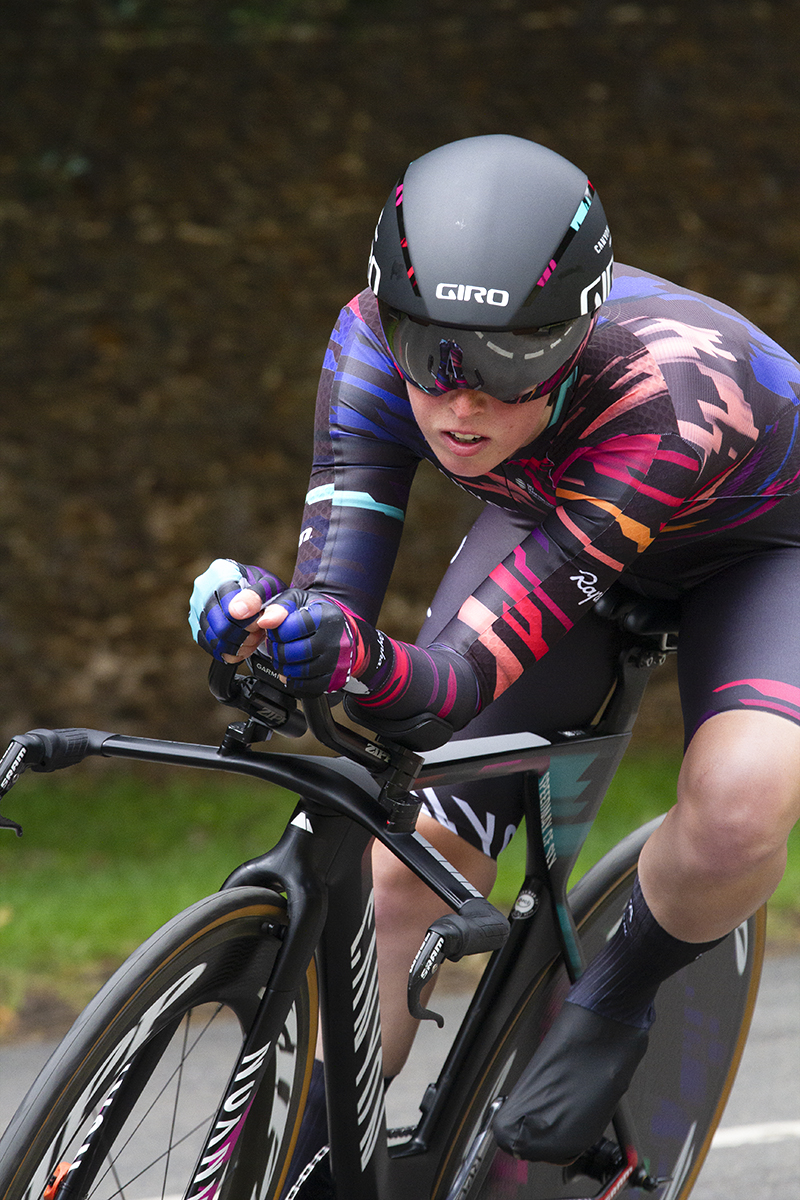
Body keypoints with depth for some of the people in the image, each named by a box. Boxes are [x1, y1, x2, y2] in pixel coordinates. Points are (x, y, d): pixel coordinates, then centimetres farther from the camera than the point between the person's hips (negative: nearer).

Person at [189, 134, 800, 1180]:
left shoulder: (666, 394, -43)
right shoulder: (375, 337, -30)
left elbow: (462, 683, -45)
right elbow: (334, 599, -33)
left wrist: (363, 665, -66)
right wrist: (270, 625, -56)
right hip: (550, 513, 4)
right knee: (403, 872, -11)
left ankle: (615, 1001, -2)